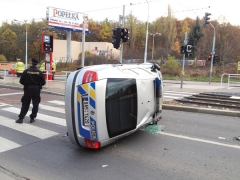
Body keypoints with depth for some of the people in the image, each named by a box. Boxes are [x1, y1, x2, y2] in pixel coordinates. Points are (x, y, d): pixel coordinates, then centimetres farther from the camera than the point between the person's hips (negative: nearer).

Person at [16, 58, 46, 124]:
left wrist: (26, 84, 14)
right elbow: (43, 82, -5)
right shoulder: (39, 72, -6)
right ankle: (32, 118, 12)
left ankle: (21, 118, 10)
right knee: (35, 104, 10)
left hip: (28, 89, 0)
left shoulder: (26, 71, -7)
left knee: (25, 104, 10)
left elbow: (21, 81, -6)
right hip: (36, 90, 0)